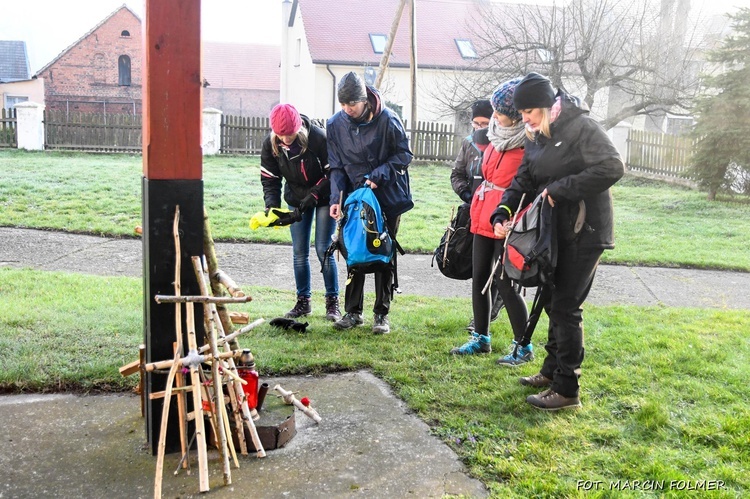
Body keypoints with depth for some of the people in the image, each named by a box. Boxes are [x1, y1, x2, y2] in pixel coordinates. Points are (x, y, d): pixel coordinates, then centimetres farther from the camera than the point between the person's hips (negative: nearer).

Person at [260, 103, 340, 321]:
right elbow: (269, 179, -6)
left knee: (323, 249, -7)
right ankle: (303, 301, 15)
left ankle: (332, 302, 4)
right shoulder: (270, 144, -14)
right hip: (297, 200, 4)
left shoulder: (318, 138, -26)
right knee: (299, 252, 4)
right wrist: (272, 205, -21)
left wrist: (313, 195, -25)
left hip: (324, 198, -4)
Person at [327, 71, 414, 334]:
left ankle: (381, 314, 14)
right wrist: (336, 199, -11)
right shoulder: (336, 124, -5)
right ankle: (353, 311, 19)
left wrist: (376, 176, -20)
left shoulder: (387, 120, -16)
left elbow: (403, 156, -8)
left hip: (387, 197, -3)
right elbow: (336, 166, 0)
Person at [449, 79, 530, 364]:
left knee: (505, 283, -3)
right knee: (479, 278, 11)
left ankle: (524, 348, 11)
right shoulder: (499, 136, 9)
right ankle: (480, 338, 25)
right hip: (484, 216, 8)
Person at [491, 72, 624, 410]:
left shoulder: (581, 127, -15)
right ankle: (552, 370, 31)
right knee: (553, 301, 15)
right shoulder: (537, 137, 10)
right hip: (556, 231, 8)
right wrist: (502, 214, -8)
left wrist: (560, 188, -24)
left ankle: (566, 390, 3)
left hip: (584, 233, -8)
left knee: (566, 306, -6)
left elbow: (612, 167, -25)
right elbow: (523, 181, 8)